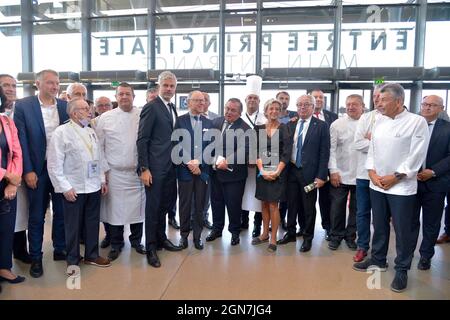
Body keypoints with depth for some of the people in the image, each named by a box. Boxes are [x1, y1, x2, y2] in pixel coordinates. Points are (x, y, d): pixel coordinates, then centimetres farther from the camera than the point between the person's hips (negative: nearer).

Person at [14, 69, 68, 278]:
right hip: (37, 169, -2)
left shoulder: (65, 106, 2)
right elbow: (21, 140, -7)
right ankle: (36, 257, 25)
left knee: (62, 212, 13)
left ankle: (60, 250, 31)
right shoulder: (23, 106, -6)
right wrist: (28, 170, -11)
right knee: (36, 215, 10)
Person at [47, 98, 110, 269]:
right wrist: (65, 187, -14)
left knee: (93, 223, 13)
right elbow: (54, 165, -11)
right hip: (74, 189, -5)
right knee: (73, 226, 8)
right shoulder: (61, 132, -8)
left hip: (94, 187, 6)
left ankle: (92, 255, 29)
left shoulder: (91, 131, 11)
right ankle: (72, 260, 24)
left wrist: (102, 180, 12)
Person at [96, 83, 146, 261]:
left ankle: (136, 240, 28)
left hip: (138, 171, 1)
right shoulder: (105, 118, 3)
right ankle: (116, 245, 23)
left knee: (138, 207, 8)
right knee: (115, 209, 5)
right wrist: (104, 169, -1)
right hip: (114, 173, 0)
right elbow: (99, 146, 3)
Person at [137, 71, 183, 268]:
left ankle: (161, 238, 33)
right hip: (155, 167, -7)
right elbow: (142, 139, -13)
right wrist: (144, 168, -17)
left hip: (170, 165, 7)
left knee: (165, 204, 16)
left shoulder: (172, 108, 14)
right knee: (153, 206, 3)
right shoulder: (151, 107, -9)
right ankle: (151, 247, 16)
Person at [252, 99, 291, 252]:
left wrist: (276, 172, -16)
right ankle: (265, 233, 27)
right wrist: (262, 170, -11)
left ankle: (273, 238, 10)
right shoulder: (259, 128, 5)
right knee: (264, 203, 12)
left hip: (277, 172, -3)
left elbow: (286, 153, -8)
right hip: (262, 171, 3)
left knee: (273, 205, -2)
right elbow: (256, 151, 1)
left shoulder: (284, 128, -3)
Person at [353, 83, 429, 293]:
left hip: (401, 187, -5)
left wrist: (394, 177, -14)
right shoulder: (380, 121, 8)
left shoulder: (417, 122, -9)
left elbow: (416, 156, -12)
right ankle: (378, 260, 34)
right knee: (379, 226, 17)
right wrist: (372, 174, -3)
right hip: (377, 185, 5)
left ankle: (402, 270, 23)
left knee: (403, 230, 6)